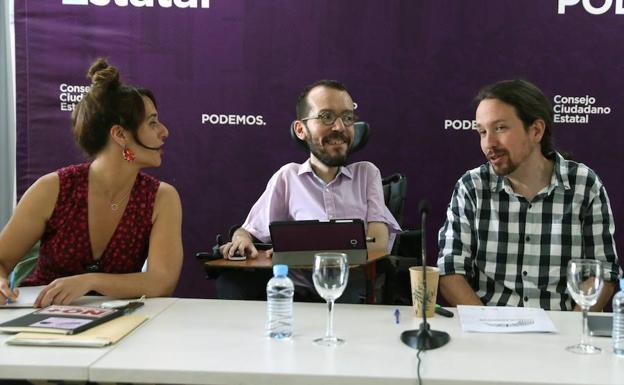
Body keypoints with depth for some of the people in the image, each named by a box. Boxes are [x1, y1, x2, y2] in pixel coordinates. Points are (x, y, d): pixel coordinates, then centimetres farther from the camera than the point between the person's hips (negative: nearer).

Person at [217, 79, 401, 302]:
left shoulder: (366, 173, 14)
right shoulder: (287, 177, 14)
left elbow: (379, 242, -1)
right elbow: (248, 231, 16)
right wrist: (241, 240, -12)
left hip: (357, 288, 0)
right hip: (299, 291, 1)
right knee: (232, 282, -26)